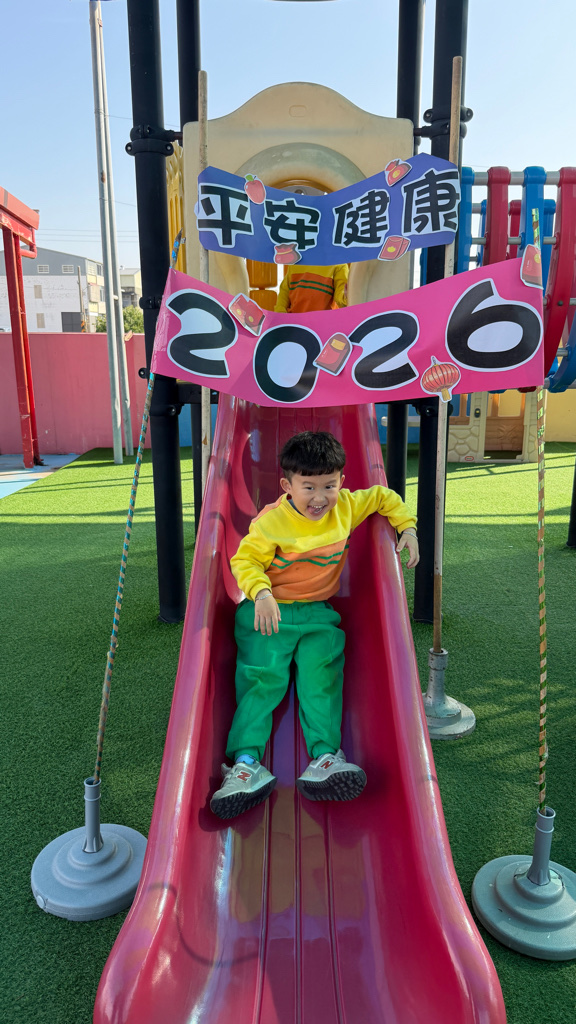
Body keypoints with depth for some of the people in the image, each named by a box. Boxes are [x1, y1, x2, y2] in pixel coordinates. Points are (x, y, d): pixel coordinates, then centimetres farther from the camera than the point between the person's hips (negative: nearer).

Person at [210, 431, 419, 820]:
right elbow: (244, 560, -10)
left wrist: (407, 527, 4)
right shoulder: (271, 522, -12)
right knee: (263, 677, -16)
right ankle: (247, 762, -17)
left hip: (319, 614, 3)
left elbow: (383, 496, 16)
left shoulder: (346, 508, 1)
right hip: (270, 612, -3)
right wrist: (261, 594, -28)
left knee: (322, 675, -16)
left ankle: (324, 757, -18)